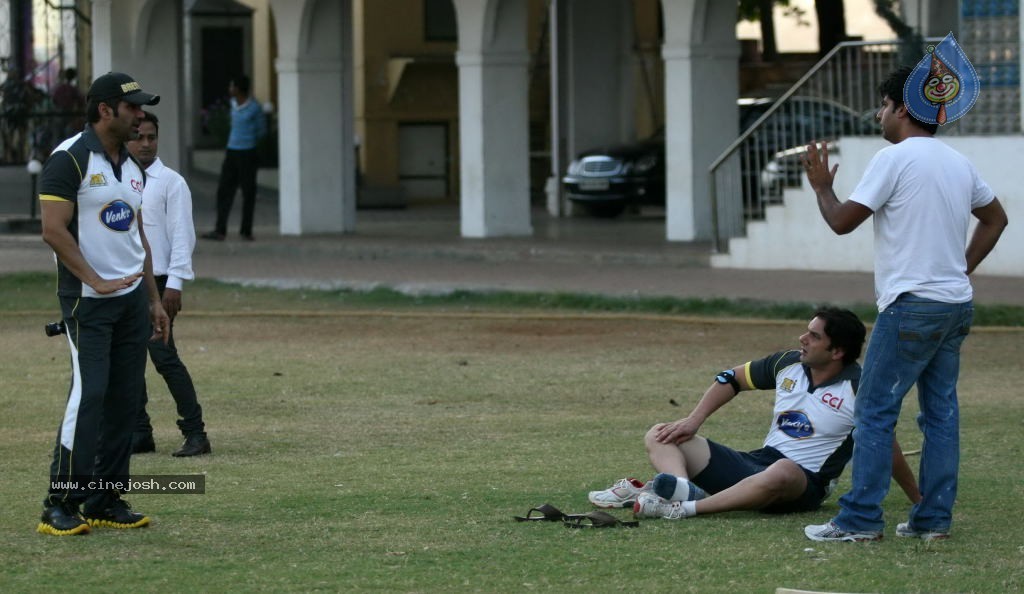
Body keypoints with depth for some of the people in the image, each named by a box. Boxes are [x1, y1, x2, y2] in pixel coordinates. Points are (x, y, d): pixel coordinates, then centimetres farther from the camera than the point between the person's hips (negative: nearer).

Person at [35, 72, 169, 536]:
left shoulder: (132, 168, 16)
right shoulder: (69, 159, -10)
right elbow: (53, 230, -16)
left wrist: (154, 300, 19)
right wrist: (96, 282, -18)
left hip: (132, 299, 8)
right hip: (87, 301, -8)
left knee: (125, 399, 6)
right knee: (89, 392, -15)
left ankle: (105, 501, 11)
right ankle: (60, 505, -12)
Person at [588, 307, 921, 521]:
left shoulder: (857, 389, -10)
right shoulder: (788, 364, 6)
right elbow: (733, 379, 18)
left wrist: (918, 499, -3)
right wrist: (693, 422, 8)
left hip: (803, 483, -7)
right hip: (757, 463, 7)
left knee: (780, 474, -46)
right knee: (660, 437, -3)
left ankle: (688, 509, -47)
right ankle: (681, 487, -39)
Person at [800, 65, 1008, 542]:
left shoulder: (894, 159, -12)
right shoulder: (959, 164, 13)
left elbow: (842, 221, -10)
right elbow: (995, 218, 26)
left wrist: (822, 187, 8)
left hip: (911, 306, -8)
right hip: (956, 305, 8)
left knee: (875, 412, -4)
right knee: (941, 411, 10)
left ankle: (861, 519, -5)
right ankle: (934, 517, 10)